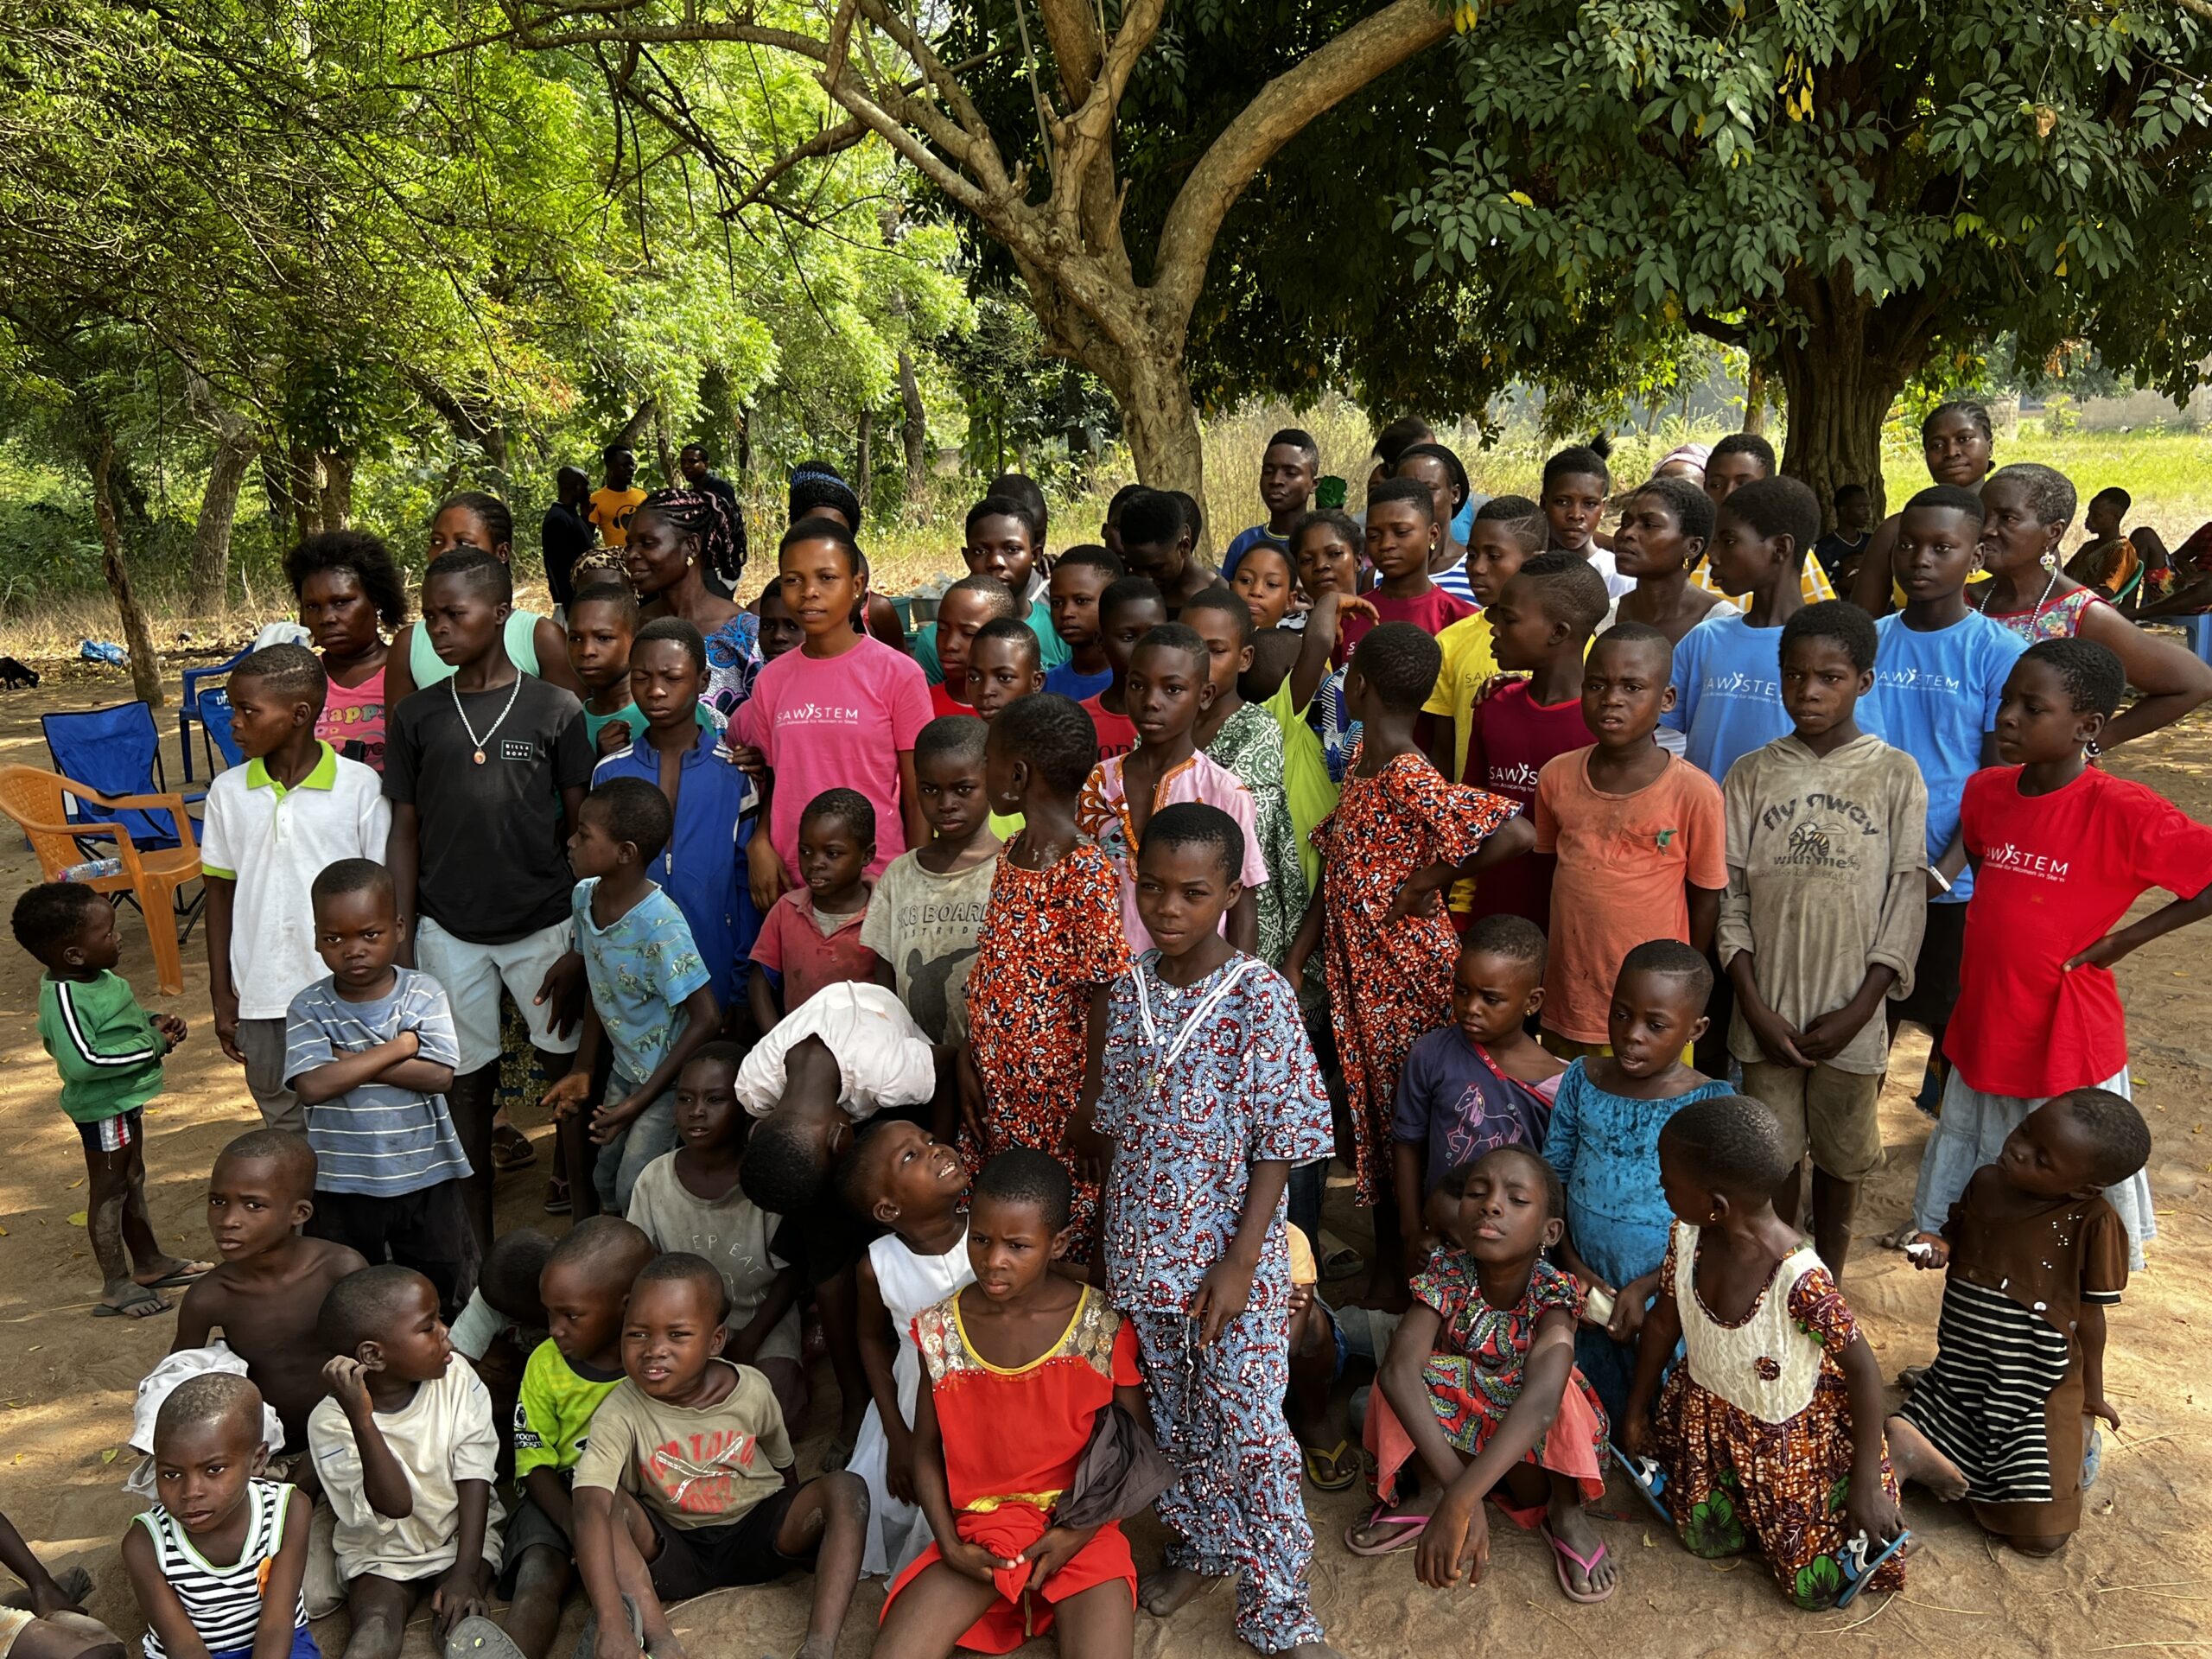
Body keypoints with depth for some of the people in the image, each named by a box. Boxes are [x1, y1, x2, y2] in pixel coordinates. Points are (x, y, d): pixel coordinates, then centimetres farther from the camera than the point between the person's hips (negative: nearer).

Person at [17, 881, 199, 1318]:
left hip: (124, 1098, 10)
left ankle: (150, 1262, 38)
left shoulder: (95, 978, 1)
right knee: (109, 1190, 4)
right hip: (103, 1107, -10)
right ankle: (116, 1286, 17)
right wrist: (152, 1045, -29)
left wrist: (155, 1021, -1)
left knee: (132, 1179, 22)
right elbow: (81, 1060, -36)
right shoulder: (64, 998, -28)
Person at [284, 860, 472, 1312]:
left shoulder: (423, 993, -8)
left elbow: (438, 1075, -19)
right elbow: (312, 1085, -22)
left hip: (425, 1176, 0)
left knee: (447, 1288, 14)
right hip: (342, 1185, 1)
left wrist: (350, 1061, -19)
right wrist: (398, 1047, -20)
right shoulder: (309, 1008, -7)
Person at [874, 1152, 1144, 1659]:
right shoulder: (941, 1328, -4)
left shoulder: (1103, 1327, -10)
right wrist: (949, 1545, -6)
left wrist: (1081, 1532, -10)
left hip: (1079, 1528, -2)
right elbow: (926, 1450, 5)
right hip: (977, 1527, 2)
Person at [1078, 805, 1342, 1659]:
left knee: (1247, 1430, 2)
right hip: (1143, 1254, 5)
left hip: (1233, 1261, -4)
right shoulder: (1127, 990, 0)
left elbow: (1280, 1143, -14)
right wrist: (1119, 1232, 8)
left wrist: (1240, 1261, -16)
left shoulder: (1260, 996, -15)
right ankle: (1197, 1549, 40)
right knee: (1174, 1418, 18)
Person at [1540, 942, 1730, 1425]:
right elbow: (1552, 1176, 1)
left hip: (1663, 1299, -3)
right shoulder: (1582, 1080, -5)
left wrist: (1647, 1286, -17)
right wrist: (1572, 1264, -8)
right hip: (1586, 1293, 3)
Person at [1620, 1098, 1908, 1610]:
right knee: (1705, 1540, 11)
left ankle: (1901, 1454, 22)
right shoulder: (1687, 1238, -20)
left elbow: (1864, 1372, -24)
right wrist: (1636, 1412, 10)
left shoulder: (1799, 1279, -38)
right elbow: (1663, 1322, -1)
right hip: (1709, 1415, 5)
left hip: (1794, 1431, -5)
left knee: (1817, 1587, 5)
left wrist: (1867, 1487, -16)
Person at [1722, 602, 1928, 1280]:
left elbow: (1907, 899, -4)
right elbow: (1729, 896, 0)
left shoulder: (1895, 775, -3)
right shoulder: (1752, 775, 0)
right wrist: (1754, 1005, -7)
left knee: (1842, 1154, 13)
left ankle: (1826, 1287, 32)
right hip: (1769, 1011, 1)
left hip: (1850, 1014, 0)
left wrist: (1858, 1010, -9)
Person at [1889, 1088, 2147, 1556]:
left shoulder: (2093, 1223, -19)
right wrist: (1939, 1248, -10)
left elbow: (2091, 1314, -7)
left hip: (2038, 1390, -3)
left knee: (2043, 1535, -7)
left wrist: (2092, 1392, 5)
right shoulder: (1986, 1182, -6)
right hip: (1960, 1373, 3)